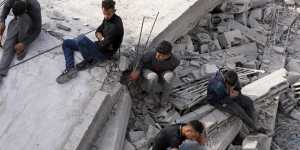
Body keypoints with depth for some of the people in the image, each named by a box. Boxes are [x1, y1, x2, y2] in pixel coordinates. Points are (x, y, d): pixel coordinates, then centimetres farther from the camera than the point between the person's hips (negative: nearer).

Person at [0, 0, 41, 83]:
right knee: (8, 44, -21)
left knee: (23, 18, -37)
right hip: (16, 23, 3)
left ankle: (22, 48, -22)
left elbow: (37, 30, -25)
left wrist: (24, 44, -31)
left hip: (29, 27, -3)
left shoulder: (35, 8, -35)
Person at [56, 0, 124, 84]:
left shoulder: (115, 26, -27)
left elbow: (104, 45, -29)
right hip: (99, 45, 10)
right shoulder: (107, 18, 2)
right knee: (66, 43, 6)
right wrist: (102, 39, -10)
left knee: (82, 39, -35)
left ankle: (89, 60, -9)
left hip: (104, 52, -10)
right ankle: (70, 69, -10)